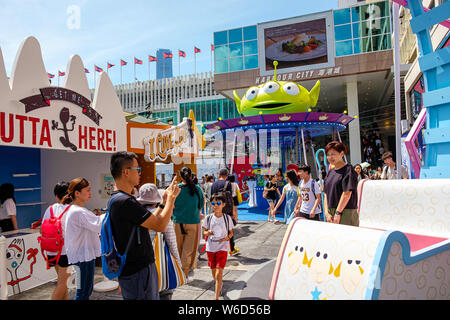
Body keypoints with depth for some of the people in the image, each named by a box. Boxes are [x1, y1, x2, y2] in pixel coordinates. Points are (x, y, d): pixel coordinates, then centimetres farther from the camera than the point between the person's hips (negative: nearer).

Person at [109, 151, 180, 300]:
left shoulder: (117, 199, 11)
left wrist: (164, 202, 11)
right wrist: (171, 197, -10)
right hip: (137, 272, -10)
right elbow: (160, 225, -22)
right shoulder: (125, 201, -23)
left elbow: (149, 222, 15)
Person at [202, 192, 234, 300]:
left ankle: (216, 297, -5)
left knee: (219, 272, -10)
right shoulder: (208, 218, -1)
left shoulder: (227, 218, -4)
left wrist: (227, 237, -15)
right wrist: (207, 233, -15)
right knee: (213, 271, 16)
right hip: (210, 248, 3)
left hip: (222, 247, -3)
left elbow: (231, 232, 5)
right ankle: (219, 285, 45)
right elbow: (204, 232, 7)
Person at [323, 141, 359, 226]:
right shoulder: (330, 172, 15)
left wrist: (338, 213, -15)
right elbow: (326, 194, 11)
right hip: (331, 214, 6)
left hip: (346, 213, -6)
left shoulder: (348, 169, -6)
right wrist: (326, 212, 0)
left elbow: (347, 193, -14)